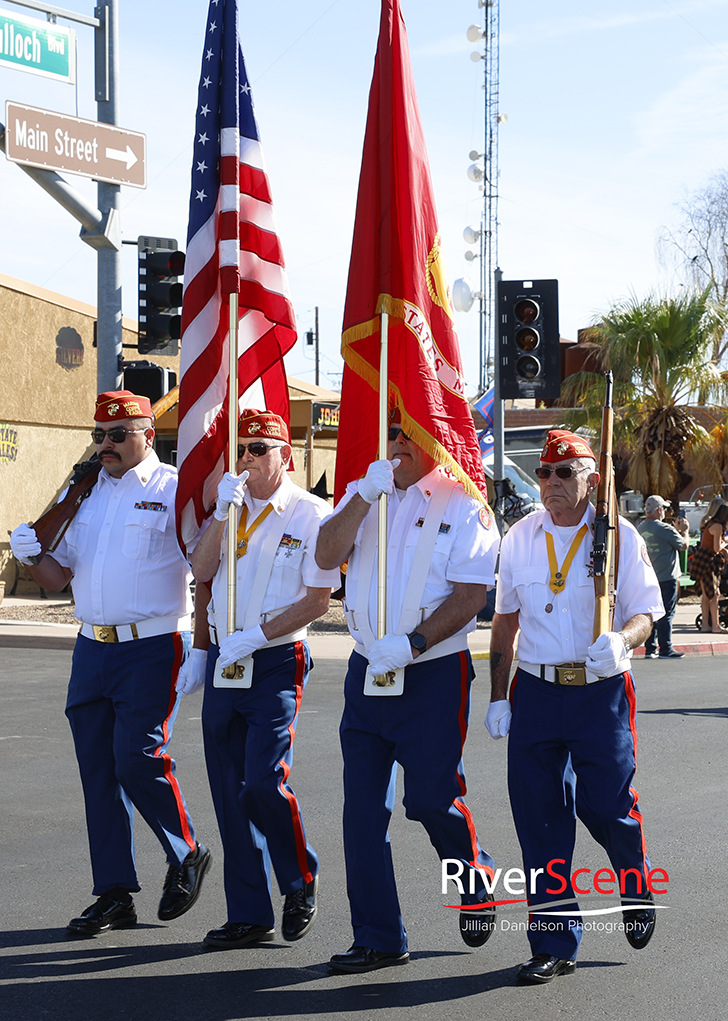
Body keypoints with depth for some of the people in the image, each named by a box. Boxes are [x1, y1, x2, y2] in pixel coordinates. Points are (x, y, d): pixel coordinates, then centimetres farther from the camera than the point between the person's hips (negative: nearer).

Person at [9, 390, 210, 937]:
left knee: (138, 757, -13)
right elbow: (58, 576, 16)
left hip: (154, 647, -6)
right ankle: (115, 895, 14)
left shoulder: (173, 490, -2)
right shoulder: (83, 494, 15)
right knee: (98, 768, 6)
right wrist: (32, 555, -1)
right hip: (93, 647, 6)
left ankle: (187, 855, 12)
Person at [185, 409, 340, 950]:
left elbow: (318, 601, -8)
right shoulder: (231, 507, 13)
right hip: (224, 661, 6)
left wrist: (256, 636, -15)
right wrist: (222, 514, -10)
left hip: (277, 662, -6)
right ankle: (248, 915, 14)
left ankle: (301, 882, 11)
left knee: (264, 780, -15)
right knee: (229, 789, 6)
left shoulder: (310, 513, -5)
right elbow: (202, 571, 2)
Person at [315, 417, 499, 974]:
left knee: (430, 799, -4)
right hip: (367, 671, 5)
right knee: (362, 805, 3)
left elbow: (470, 595, -12)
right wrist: (366, 497, -16)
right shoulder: (363, 493, 10)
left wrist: (411, 644, -21)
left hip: (434, 673, -5)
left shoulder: (462, 505, -5)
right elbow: (327, 555, -5)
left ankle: (477, 880, 29)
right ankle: (377, 938, 12)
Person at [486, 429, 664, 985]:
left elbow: (645, 612, -1)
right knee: (540, 816, 0)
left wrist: (621, 640, -24)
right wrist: (498, 696, 11)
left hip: (601, 688, -3)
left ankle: (637, 889, 29)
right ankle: (554, 943, 9)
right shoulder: (519, 538, 9)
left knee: (605, 805, -5)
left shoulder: (618, 535, 0)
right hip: (535, 688, 3)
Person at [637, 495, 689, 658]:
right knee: (666, 614, -3)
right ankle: (666, 649, -2)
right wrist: (685, 531, 12)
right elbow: (684, 545, -5)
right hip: (666, 577, -7)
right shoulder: (664, 529, -15)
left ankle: (650, 649, 12)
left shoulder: (640, 528, 7)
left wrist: (677, 530, 25)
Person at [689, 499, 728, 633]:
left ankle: (705, 624, 13)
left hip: (701, 560, 9)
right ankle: (715, 626, -4)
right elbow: (717, 548, -18)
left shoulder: (709, 523, 13)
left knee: (705, 594, 11)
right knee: (714, 594, -5)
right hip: (707, 561, -9)